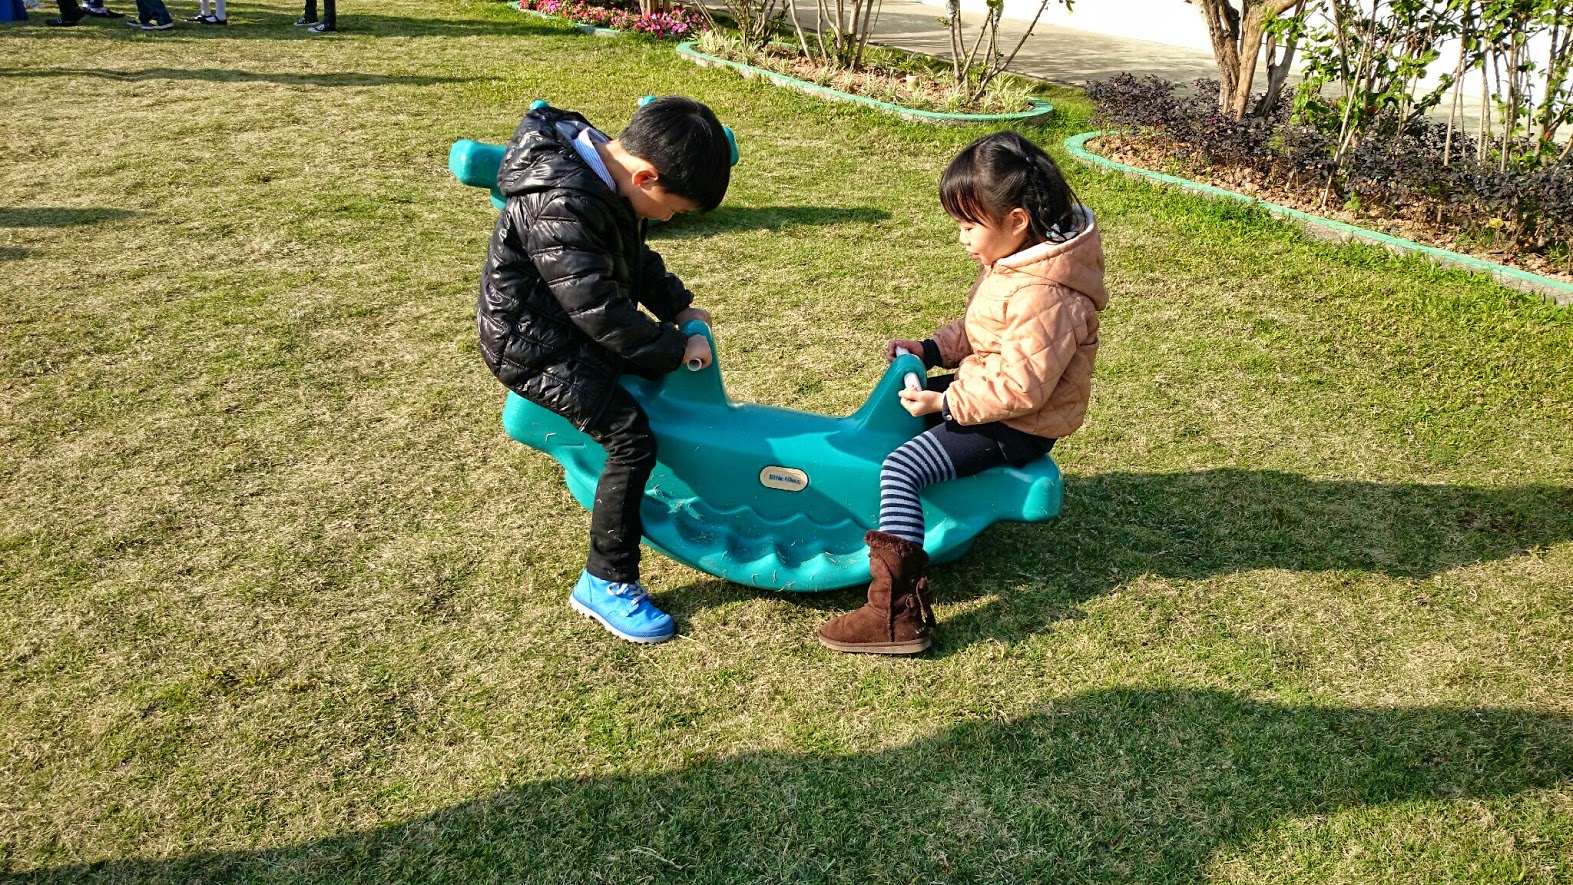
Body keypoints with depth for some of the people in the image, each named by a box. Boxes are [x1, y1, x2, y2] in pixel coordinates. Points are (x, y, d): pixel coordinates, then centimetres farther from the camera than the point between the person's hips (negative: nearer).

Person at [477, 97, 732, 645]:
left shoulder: (603, 173, -2)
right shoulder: (560, 207, -32)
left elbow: (636, 259, 15)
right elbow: (600, 309, -32)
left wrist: (678, 308, 8)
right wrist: (674, 349, -22)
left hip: (574, 327, 10)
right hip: (534, 346, -10)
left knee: (656, 381, 23)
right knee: (630, 437, -19)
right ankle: (606, 584, -7)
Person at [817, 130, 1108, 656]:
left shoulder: (1042, 295, -28)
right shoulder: (1016, 262, 4)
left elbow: (1020, 386, -31)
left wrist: (945, 401, -24)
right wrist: (932, 350, 4)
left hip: (1016, 427, -11)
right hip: (989, 393, 11)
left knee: (901, 469, -23)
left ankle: (898, 612, -24)